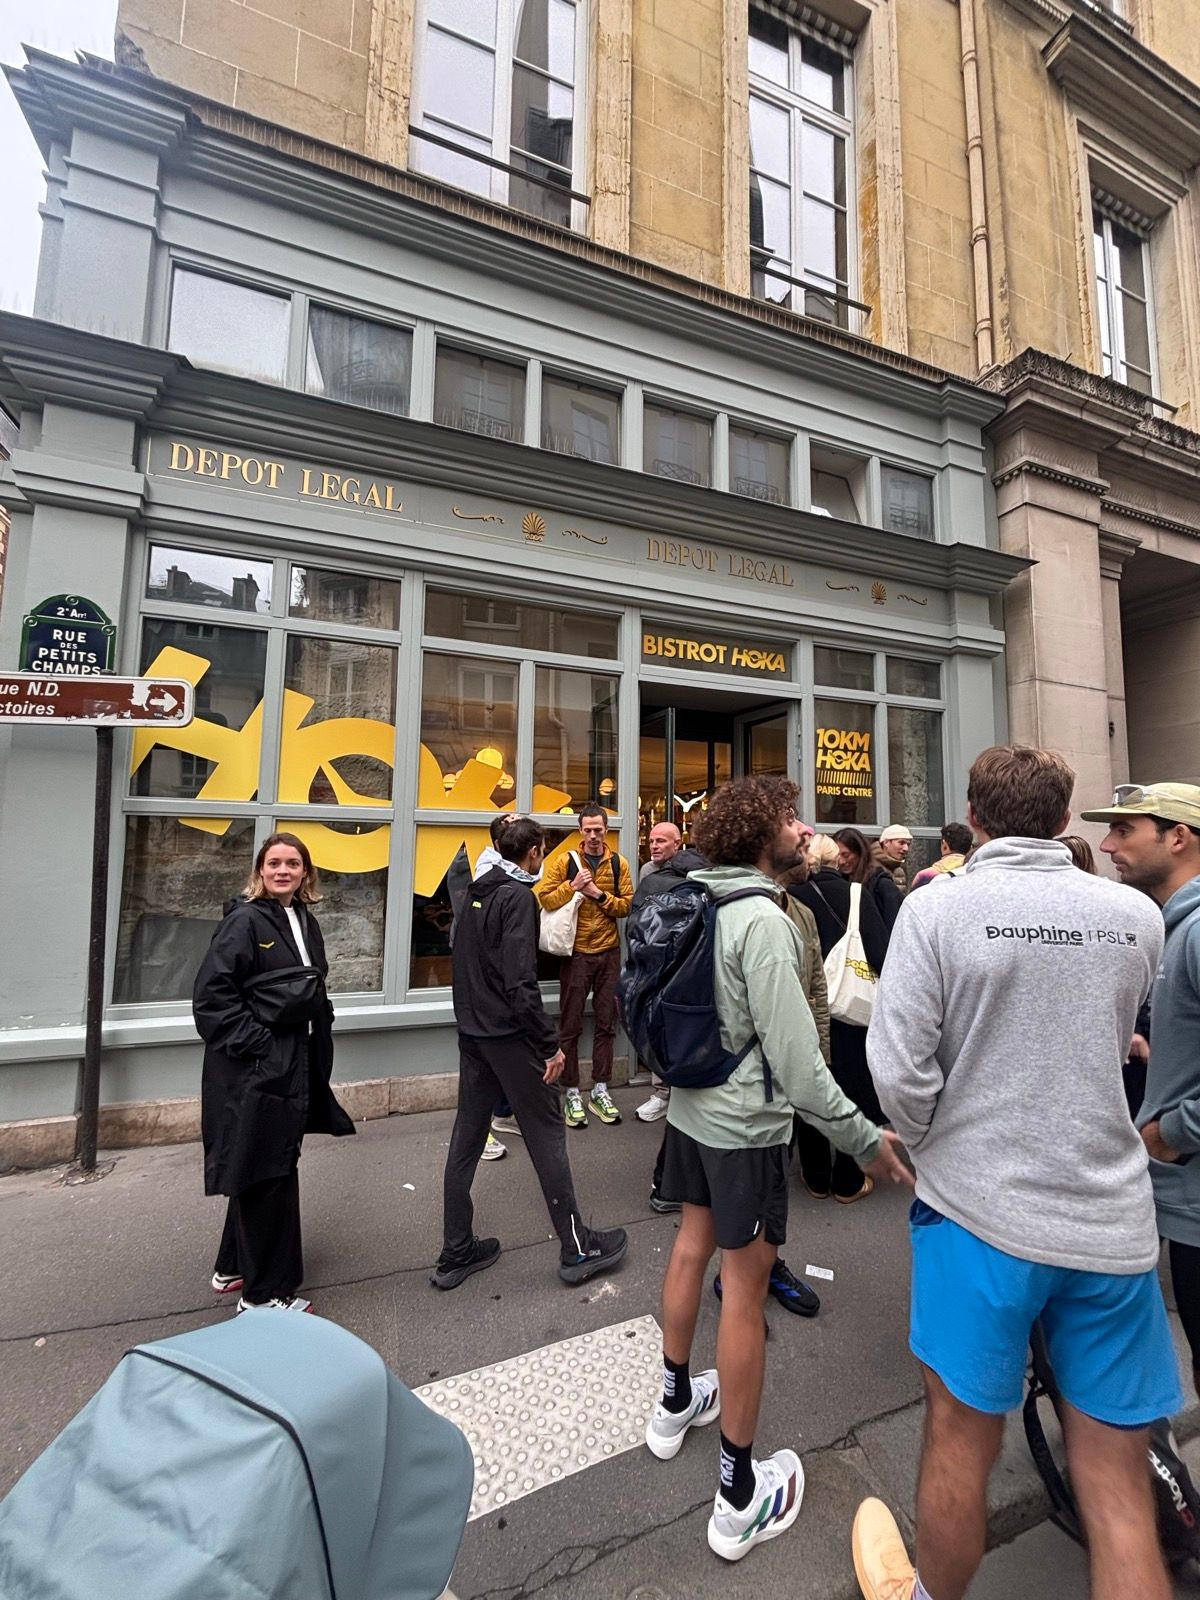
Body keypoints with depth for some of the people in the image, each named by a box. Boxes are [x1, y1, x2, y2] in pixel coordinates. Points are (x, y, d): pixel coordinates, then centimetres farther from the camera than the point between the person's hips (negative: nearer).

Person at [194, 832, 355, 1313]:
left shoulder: (305, 921, 8)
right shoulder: (245, 920, -14)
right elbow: (211, 993, -18)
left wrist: (317, 1046, 13)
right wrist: (254, 1043, -19)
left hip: (295, 1065, 8)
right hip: (254, 1069, -8)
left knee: (264, 1173, 20)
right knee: (268, 1175, 2)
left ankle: (234, 1268, 39)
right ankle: (264, 1292, 20)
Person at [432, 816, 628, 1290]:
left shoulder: (478, 892, 9)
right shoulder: (517, 896, -17)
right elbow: (520, 981, -23)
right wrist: (550, 1045, -18)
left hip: (471, 1031, 8)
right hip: (509, 1034, -8)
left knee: (466, 1135, 13)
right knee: (546, 1134, 3)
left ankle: (456, 1253, 24)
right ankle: (577, 1248, 16)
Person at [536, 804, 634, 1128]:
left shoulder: (618, 864, 4)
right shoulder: (564, 861, -2)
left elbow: (627, 906, -3)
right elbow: (544, 898, -9)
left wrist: (599, 894, -15)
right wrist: (573, 886, -19)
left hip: (609, 953, 2)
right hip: (576, 953, -2)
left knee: (606, 1023, 10)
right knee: (571, 1025, 4)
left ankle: (600, 1090, 23)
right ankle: (571, 1093, 16)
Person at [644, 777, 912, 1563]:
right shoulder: (764, 920, -24)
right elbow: (796, 1058, -25)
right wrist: (865, 1137, -15)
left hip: (692, 1109, 8)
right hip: (746, 1125, -7)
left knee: (692, 1246, 23)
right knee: (745, 1287, 7)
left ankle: (676, 1402, 45)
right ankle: (741, 1492, 25)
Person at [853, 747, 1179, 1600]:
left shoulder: (938, 909, -14)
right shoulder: (1138, 914, -1)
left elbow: (900, 1070, -17)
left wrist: (935, 1147, 3)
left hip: (979, 1208, -3)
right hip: (1114, 1219, 3)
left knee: (962, 1442, 18)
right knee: (1120, 1489, 16)